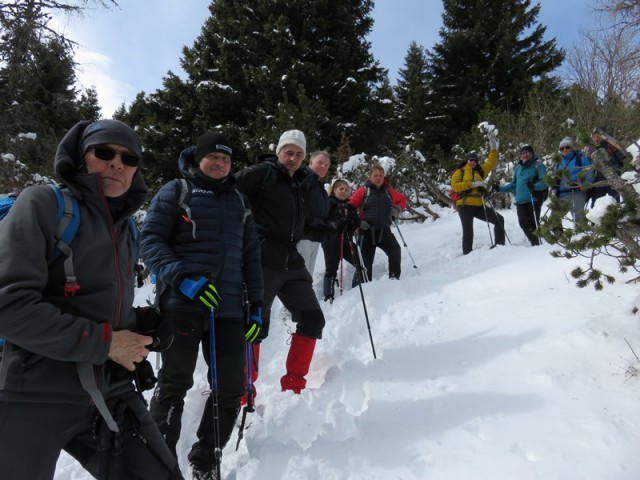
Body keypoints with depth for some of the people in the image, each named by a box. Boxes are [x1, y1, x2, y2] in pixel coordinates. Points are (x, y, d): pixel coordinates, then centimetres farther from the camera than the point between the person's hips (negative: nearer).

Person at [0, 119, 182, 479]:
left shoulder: (126, 228, 12)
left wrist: (147, 324, 1)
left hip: (111, 394, 6)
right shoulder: (43, 203, -9)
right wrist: (103, 343, -17)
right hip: (36, 396, -5)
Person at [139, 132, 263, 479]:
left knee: (231, 389, 7)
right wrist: (183, 278, -18)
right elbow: (149, 241, -3)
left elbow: (251, 256, 17)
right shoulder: (175, 192, 5)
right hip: (182, 304, -4)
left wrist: (256, 306, 11)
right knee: (174, 385, 2)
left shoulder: (238, 201, 18)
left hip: (228, 308, 5)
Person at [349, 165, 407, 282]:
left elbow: (402, 199, 25)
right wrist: (358, 221, -10)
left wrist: (397, 209, 7)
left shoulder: (388, 192, 10)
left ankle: (394, 277, -3)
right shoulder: (363, 191, 0)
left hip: (384, 230, 3)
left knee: (395, 250, -18)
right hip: (367, 230, -2)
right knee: (365, 260, 2)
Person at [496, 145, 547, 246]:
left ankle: (537, 243, 8)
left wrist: (534, 186, -28)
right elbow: (513, 184, 26)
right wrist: (500, 188, 16)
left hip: (534, 200, -5)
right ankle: (534, 242, 12)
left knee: (534, 223, -4)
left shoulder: (538, 165, 0)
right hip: (520, 201, 5)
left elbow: (545, 182, -10)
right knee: (524, 223, 0)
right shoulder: (518, 167, 17)